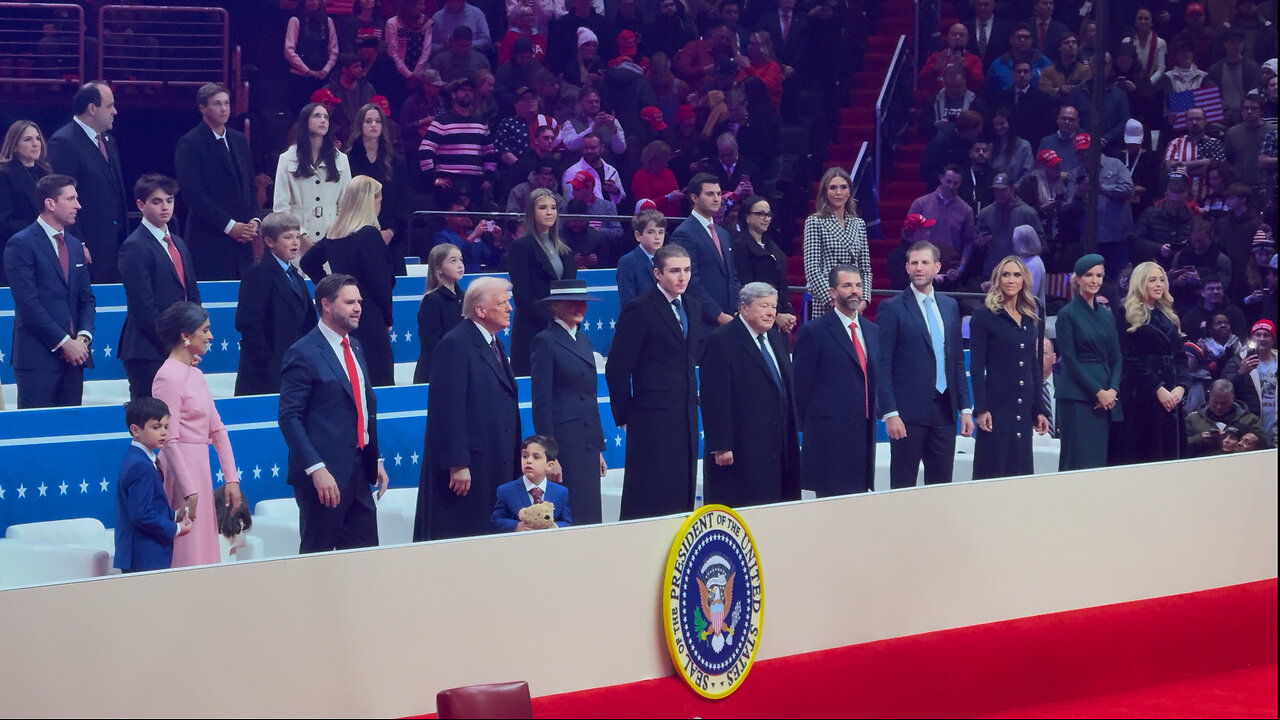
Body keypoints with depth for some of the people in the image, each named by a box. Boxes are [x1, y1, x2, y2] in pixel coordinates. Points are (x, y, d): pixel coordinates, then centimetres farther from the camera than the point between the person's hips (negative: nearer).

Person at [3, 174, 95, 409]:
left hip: (73, 355, 7)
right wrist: (63, 342, -13)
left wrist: (83, 337, -1)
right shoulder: (21, 244, -5)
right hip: (37, 356, -7)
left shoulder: (75, 246, 18)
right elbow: (28, 303, -12)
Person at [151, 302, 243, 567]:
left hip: (200, 470, 9)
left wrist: (231, 478, 7)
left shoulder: (196, 374, 13)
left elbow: (216, 429, 14)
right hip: (181, 473, -9)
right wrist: (188, 492, -19)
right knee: (187, 556, -6)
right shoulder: (169, 377, -13)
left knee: (204, 553, 10)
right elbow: (169, 441, -17)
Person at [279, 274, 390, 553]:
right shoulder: (303, 354, -10)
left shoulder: (355, 348, 16)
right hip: (325, 475, -8)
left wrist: (375, 460, 16)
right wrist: (316, 469, -22)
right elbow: (289, 417, -15)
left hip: (359, 473, 8)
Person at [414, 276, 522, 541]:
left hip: (496, 466, 9)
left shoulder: (495, 345, 16)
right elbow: (448, 410, -18)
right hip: (467, 468, -9)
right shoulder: (455, 345, -13)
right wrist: (457, 465, -22)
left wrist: (513, 461, 17)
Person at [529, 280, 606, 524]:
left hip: (587, 445, 8)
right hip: (563, 443, -8)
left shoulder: (583, 340, 17)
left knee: (590, 517, 5)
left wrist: (599, 449, 17)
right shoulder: (545, 342, -6)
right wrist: (549, 456, -15)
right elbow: (541, 403, -10)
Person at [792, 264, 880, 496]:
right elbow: (801, 385, -3)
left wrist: (873, 415, 13)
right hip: (830, 436, -6)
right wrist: (809, 427, -2)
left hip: (865, 432, 6)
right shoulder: (814, 332, -4)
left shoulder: (872, 331, 16)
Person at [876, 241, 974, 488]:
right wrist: (890, 413, -14)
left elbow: (957, 362, 17)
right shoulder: (892, 308, -3)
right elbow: (882, 366, -7)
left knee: (942, 484, 6)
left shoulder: (950, 306, 13)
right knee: (903, 486, -2)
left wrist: (965, 408, 10)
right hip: (908, 412, -5)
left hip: (944, 410, 5)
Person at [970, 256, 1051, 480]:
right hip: (997, 406, -6)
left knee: (1021, 468, 5)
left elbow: (1034, 367, 17)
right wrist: (980, 409, -15)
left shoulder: (1030, 319, 14)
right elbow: (976, 366, -7)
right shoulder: (984, 316, -3)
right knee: (993, 471, -5)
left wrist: (1040, 410, 12)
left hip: (1024, 406, 6)